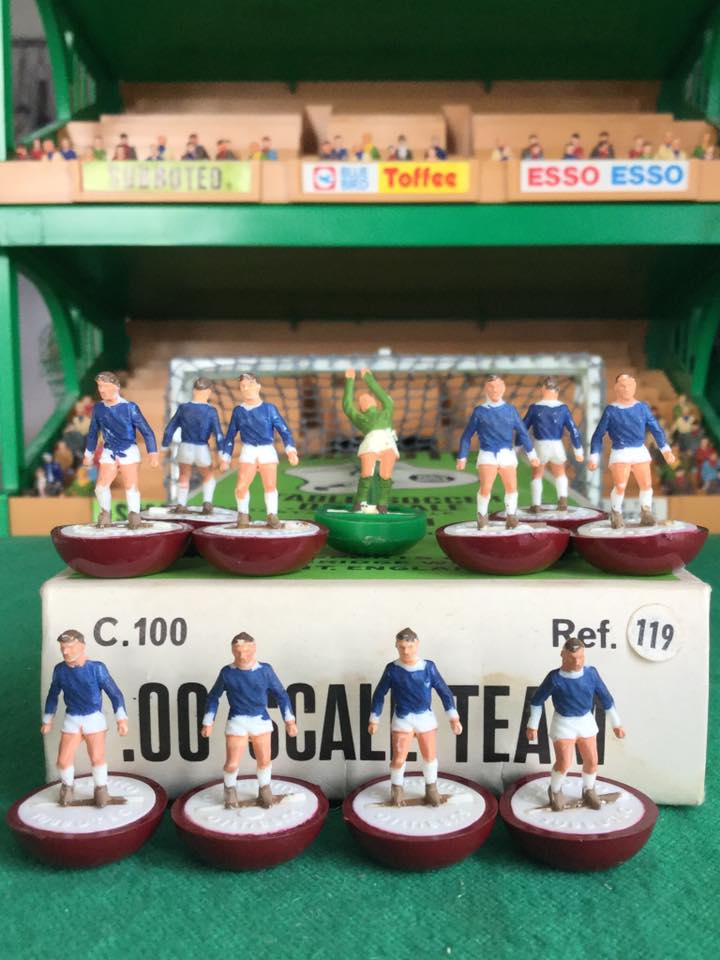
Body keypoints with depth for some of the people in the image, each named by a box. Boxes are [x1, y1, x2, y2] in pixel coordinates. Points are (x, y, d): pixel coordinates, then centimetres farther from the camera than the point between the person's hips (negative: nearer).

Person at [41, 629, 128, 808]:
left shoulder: (96, 668, -14)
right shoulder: (60, 670, -5)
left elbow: (114, 693, -11)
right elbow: (52, 695, 11)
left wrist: (122, 719, -15)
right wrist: (47, 720, 18)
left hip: (94, 718, -2)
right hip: (71, 720, 2)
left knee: (97, 758, 0)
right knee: (63, 760, 1)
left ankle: (101, 791, 25)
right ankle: (67, 787, 32)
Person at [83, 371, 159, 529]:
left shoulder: (129, 407, -12)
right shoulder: (98, 408, 0)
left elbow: (146, 430, -10)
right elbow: (93, 432, 15)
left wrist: (153, 453, -17)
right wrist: (88, 454, 20)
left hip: (129, 452, -3)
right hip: (109, 452, 3)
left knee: (130, 486, -4)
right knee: (101, 485, -7)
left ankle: (134, 516, 13)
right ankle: (105, 513, 15)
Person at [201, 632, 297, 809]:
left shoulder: (265, 670, -6)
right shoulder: (227, 672, -7)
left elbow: (280, 694, 3)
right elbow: (213, 697, 6)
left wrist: (289, 720, 3)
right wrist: (208, 723, 7)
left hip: (261, 720, 1)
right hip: (237, 722, -1)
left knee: (264, 760, 10)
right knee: (232, 764, -1)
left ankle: (264, 790, 38)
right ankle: (230, 790, 31)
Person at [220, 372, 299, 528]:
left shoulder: (269, 408, 1)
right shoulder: (238, 411, 7)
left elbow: (284, 430, -3)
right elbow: (230, 436, 13)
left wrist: (291, 451, -16)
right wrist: (225, 458, 11)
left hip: (267, 451, -1)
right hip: (248, 451, 1)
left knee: (270, 485, -9)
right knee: (241, 486, -11)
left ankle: (272, 516, 6)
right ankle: (243, 515, 11)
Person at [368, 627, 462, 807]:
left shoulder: (428, 667, -11)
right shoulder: (392, 669, -12)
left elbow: (443, 691, -4)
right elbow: (379, 694, -2)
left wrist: (454, 718, -6)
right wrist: (374, 719, 0)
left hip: (426, 717, 1)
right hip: (402, 719, -1)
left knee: (430, 756, 11)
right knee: (399, 758, 1)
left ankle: (431, 790, 34)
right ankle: (397, 790, 27)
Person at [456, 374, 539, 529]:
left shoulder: (510, 410, 7)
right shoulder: (479, 411, 2)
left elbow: (522, 433, 11)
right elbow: (467, 436, 5)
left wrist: (532, 455, 10)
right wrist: (461, 458, 1)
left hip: (507, 454, 2)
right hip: (487, 454, -2)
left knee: (512, 487, -10)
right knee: (485, 488, -17)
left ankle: (510, 517, 13)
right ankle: (482, 515, 9)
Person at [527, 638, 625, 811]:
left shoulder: (591, 673, -11)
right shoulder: (555, 678, -22)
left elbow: (605, 698, 2)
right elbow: (536, 701, -10)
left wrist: (616, 724, 8)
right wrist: (532, 726, -5)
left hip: (586, 721, 4)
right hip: (563, 723, -4)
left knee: (592, 761, 8)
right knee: (564, 763, -9)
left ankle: (589, 792, 36)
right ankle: (555, 791, 21)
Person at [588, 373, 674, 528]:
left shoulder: (642, 408, 6)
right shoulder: (611, 410, -1)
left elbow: (656, 429, 9)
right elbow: (598, 435, 2)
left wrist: (666, 450, 3)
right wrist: (594, 457, -4)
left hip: (640, 452, 3)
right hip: (619, 453, -3)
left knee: (646, 484, -7)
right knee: (620, 486, -16)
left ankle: (646, 514, 15)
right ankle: (616, 514, 9)